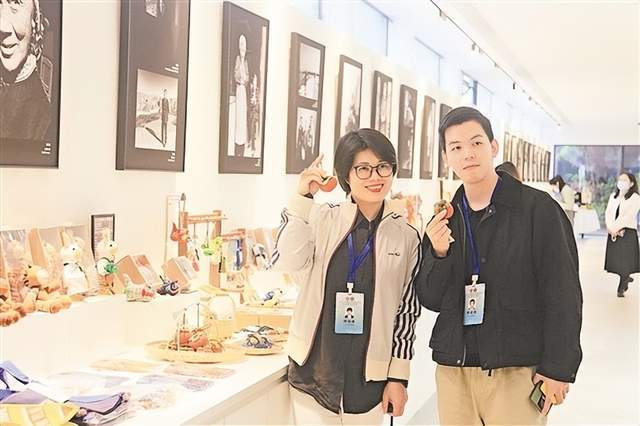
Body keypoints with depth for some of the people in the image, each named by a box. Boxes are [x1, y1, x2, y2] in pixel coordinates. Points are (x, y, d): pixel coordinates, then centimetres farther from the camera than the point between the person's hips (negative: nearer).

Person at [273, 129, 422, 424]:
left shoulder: (406, 237, 1)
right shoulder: (322, 219, -1)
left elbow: (407, 311, 4)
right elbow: (285, 261, -17)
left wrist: (398, 376, 3)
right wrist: (302, 197, -18)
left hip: (369, 377, 1)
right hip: (314, 371, 0)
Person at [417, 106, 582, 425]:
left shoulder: (538, 209, -6)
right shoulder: (443, 220, 8)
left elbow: (563, 296, -7)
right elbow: (430, 300, 6)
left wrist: (557, 369, -10)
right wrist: (438, 254, -11)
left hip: (518, 372, -4)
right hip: (452, 370, 4)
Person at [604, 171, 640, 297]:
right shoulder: (613, 196, 14)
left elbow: (629, 216, -13)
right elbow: (608, 213, 6)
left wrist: (616, 228, -17)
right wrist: (611, 228, -10)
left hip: (627, 232, -5)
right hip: (612, 233, 5)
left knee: (625, 259, -5)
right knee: (614, 259, 5)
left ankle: (621, 289, 1)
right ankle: (626, 278, 28)